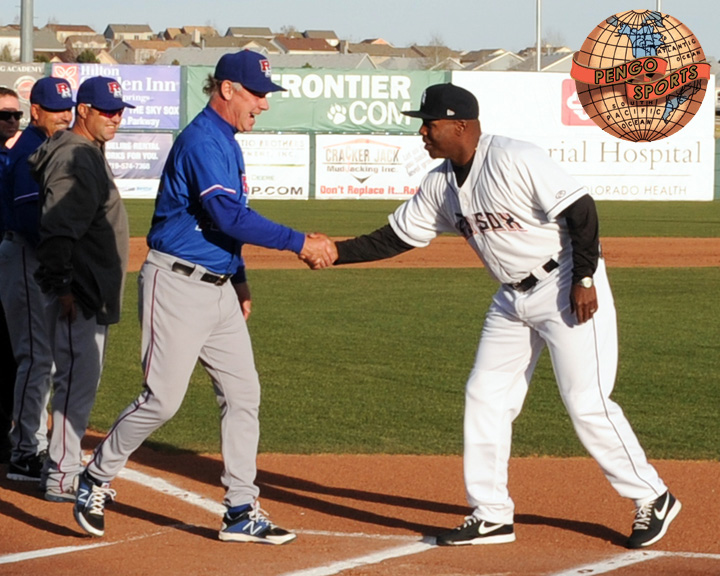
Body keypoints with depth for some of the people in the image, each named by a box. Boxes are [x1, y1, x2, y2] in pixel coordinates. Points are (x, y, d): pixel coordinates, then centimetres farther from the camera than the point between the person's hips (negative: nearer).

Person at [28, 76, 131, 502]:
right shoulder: (72, 158, -16)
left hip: (94, 291, 11)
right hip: (78, 292, -11)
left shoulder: (92, 154, 16)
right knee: (77, 379, -9)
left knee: (83, 380, 15)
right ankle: (61, 478, -5)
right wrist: (63, 287, -26)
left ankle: (66, 465, 24)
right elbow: (57, 229, -24)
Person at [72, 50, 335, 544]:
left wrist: (239, 279, 20)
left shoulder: (227, 143, 15)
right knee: (163, 398, -7)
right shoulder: (201, 141, -17)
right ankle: (96, 481, 12)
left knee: (243, 392, 4)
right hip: (177, 285, -10)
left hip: (218, 289, 10)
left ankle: (242, 511, 7)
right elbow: (228, 216, -27)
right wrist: (298, 242, -26)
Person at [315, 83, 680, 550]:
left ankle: (653, 498, 5)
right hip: (513, 297, 9)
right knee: (485, 397, 6)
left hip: (566, 287, -9)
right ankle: (491, 515, 14)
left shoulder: (515, 160, -21)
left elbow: (581, 210, -21)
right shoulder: (441, 184, 4)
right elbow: (395, 238, 9)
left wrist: (584, 279, -24)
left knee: (587, 402, -9)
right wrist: (334, 252, -1)